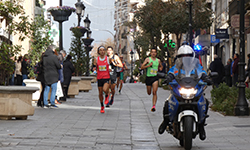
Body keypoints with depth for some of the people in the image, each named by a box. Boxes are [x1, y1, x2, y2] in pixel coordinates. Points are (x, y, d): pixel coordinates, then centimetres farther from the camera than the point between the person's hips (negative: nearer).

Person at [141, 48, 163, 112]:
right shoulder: (148, 59, 2)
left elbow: (161, 66, 30)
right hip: (148, 77, 0)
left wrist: (160, 68, 7)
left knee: (154, 92, -16)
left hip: (155, 78, 0)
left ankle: (154, 106, -22)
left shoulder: (158, 60, 9)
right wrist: (148, 65, -17)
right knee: (149, 93, 10)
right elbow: (142, 67, -3)